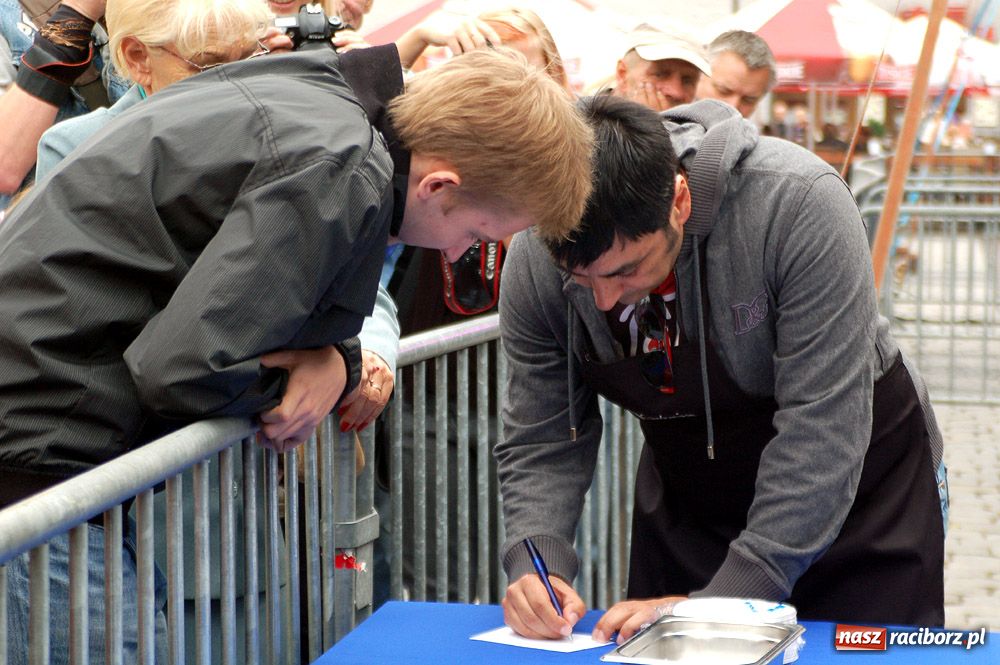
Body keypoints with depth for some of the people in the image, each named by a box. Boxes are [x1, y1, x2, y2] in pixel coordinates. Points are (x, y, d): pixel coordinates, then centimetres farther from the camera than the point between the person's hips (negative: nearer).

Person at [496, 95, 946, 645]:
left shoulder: (796, 204, -34)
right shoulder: (535, 260, -20)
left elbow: (822, 430, -33)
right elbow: (539, 442, -10)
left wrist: (724, 600, -35)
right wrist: (535, 564, -29)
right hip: (686, 504, 3)